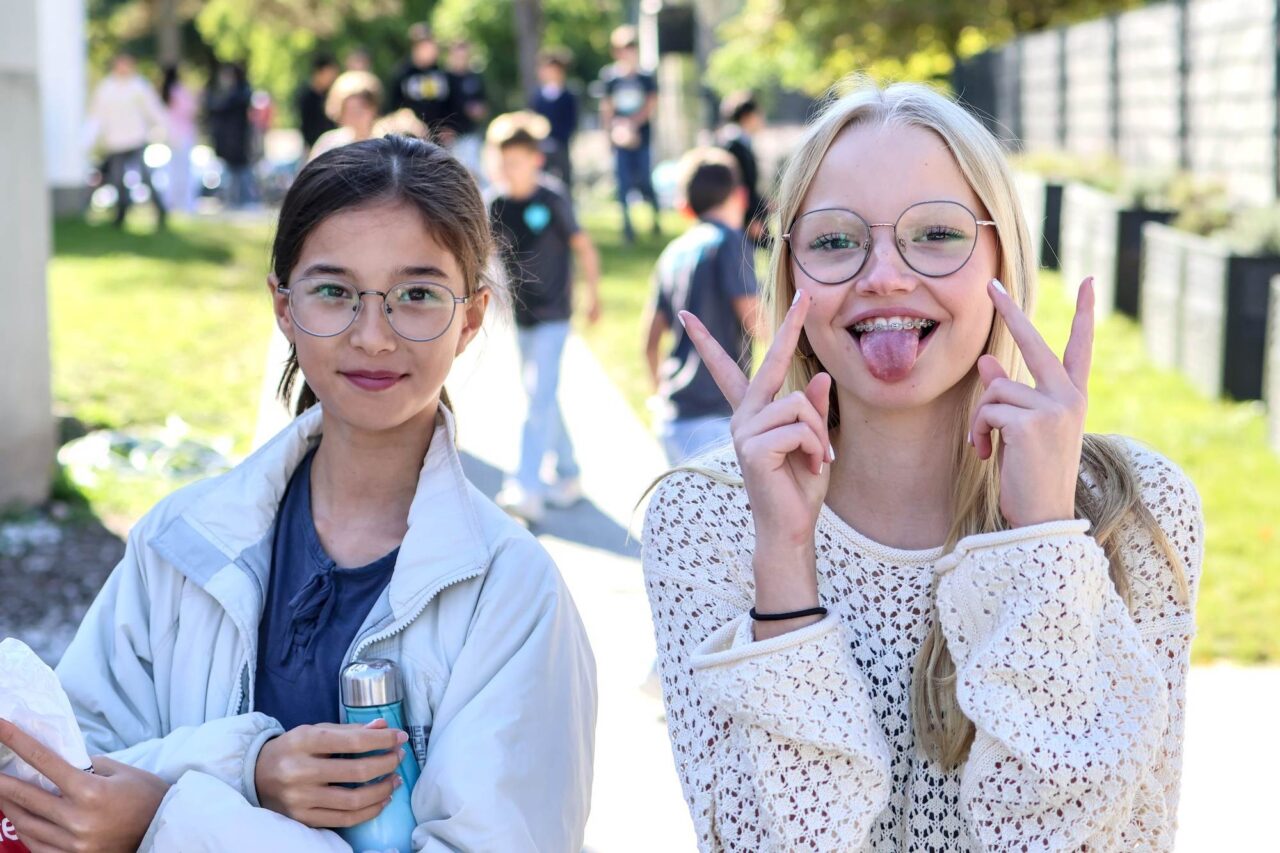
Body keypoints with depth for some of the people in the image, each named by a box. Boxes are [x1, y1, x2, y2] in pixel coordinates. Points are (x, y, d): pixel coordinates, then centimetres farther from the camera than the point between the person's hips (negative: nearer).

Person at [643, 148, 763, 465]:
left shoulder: (673, 252, 13)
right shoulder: (731, 242, -7)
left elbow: (650, 341, 16)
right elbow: (755, 322, -13)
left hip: (672, 416, 8)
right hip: (713, 417, -8)